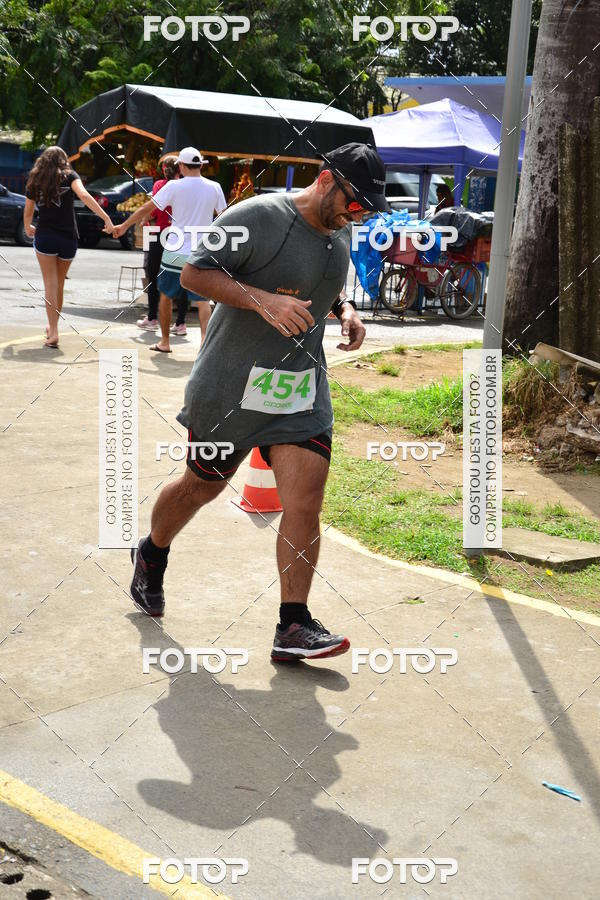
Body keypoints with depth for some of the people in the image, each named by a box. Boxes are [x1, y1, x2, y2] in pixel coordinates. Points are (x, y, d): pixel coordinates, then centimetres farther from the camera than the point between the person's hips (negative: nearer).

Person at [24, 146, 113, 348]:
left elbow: (28, 212, 14)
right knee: (59, 283, 15)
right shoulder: (69, 177, 0)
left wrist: (28, 229, 35)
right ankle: (53, 327, 30)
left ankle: (53, 332, -13)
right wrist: (106, 219, -22)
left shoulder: (34, 182, 6)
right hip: (68, 239, 1)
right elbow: (84, 195, -17)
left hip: (45, 238, -1)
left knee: (50, 284, -1)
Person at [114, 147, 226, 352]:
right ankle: (205, 337, -14)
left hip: (175, 253, -1)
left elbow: (146, 208, -1)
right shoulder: (214, 188, -1)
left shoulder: (174, 186, -8)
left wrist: (124, 226, 11)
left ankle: (164, 342, 19)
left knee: (166, 296, 14)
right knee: (202, 300, 5)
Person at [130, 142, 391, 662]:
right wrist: (263, 299, -26)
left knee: (305, 505, -8)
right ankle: (151, 556, 44)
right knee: (202, 486, 14)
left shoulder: (341, 233, 10)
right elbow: (194, 273, -14)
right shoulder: (258, 217, -14)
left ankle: (293, 626, 0)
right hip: (229, 385, -5)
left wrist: (344, 310, 5)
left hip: (302, 391, 5)